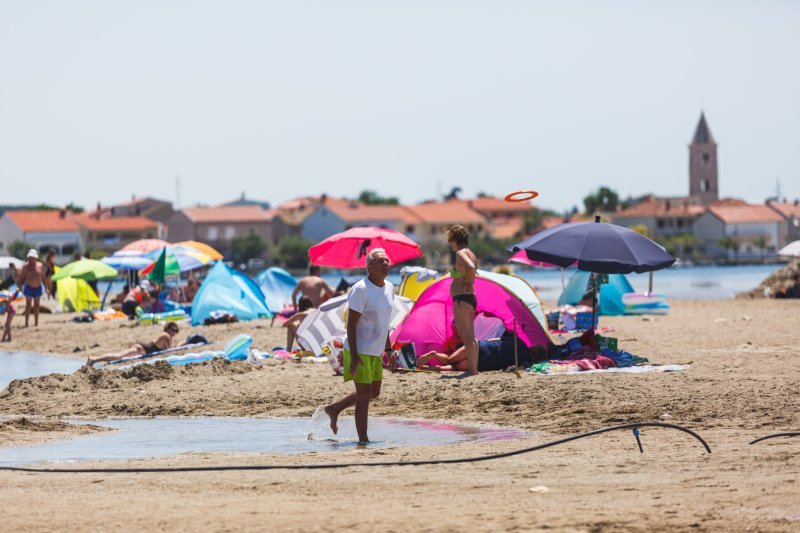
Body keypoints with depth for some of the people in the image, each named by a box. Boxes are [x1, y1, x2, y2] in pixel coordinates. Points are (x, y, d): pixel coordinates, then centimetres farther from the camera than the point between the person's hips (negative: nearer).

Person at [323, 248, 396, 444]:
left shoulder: (389, 288, 8)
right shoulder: (360, 290, -18)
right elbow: (351, 324, -18)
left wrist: (389, 350, 17)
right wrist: (354, 356, -23)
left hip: (375, 352, 9)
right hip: (360, 352, -9)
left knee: (374, 392, 17)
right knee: (365, 395, -5)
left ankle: (334, 409, 34)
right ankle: (363, 440, 3)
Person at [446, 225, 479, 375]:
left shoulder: (460, 253, -13)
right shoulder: (470, 253, 16)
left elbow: (471, 267, -30)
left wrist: (467, 283, -17)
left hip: (462, 299, -10)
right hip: (470, 298, 10)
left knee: (467, 337, -10)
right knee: (469, 337, 14)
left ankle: (472, 370, -11)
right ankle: (473, 368, 18)